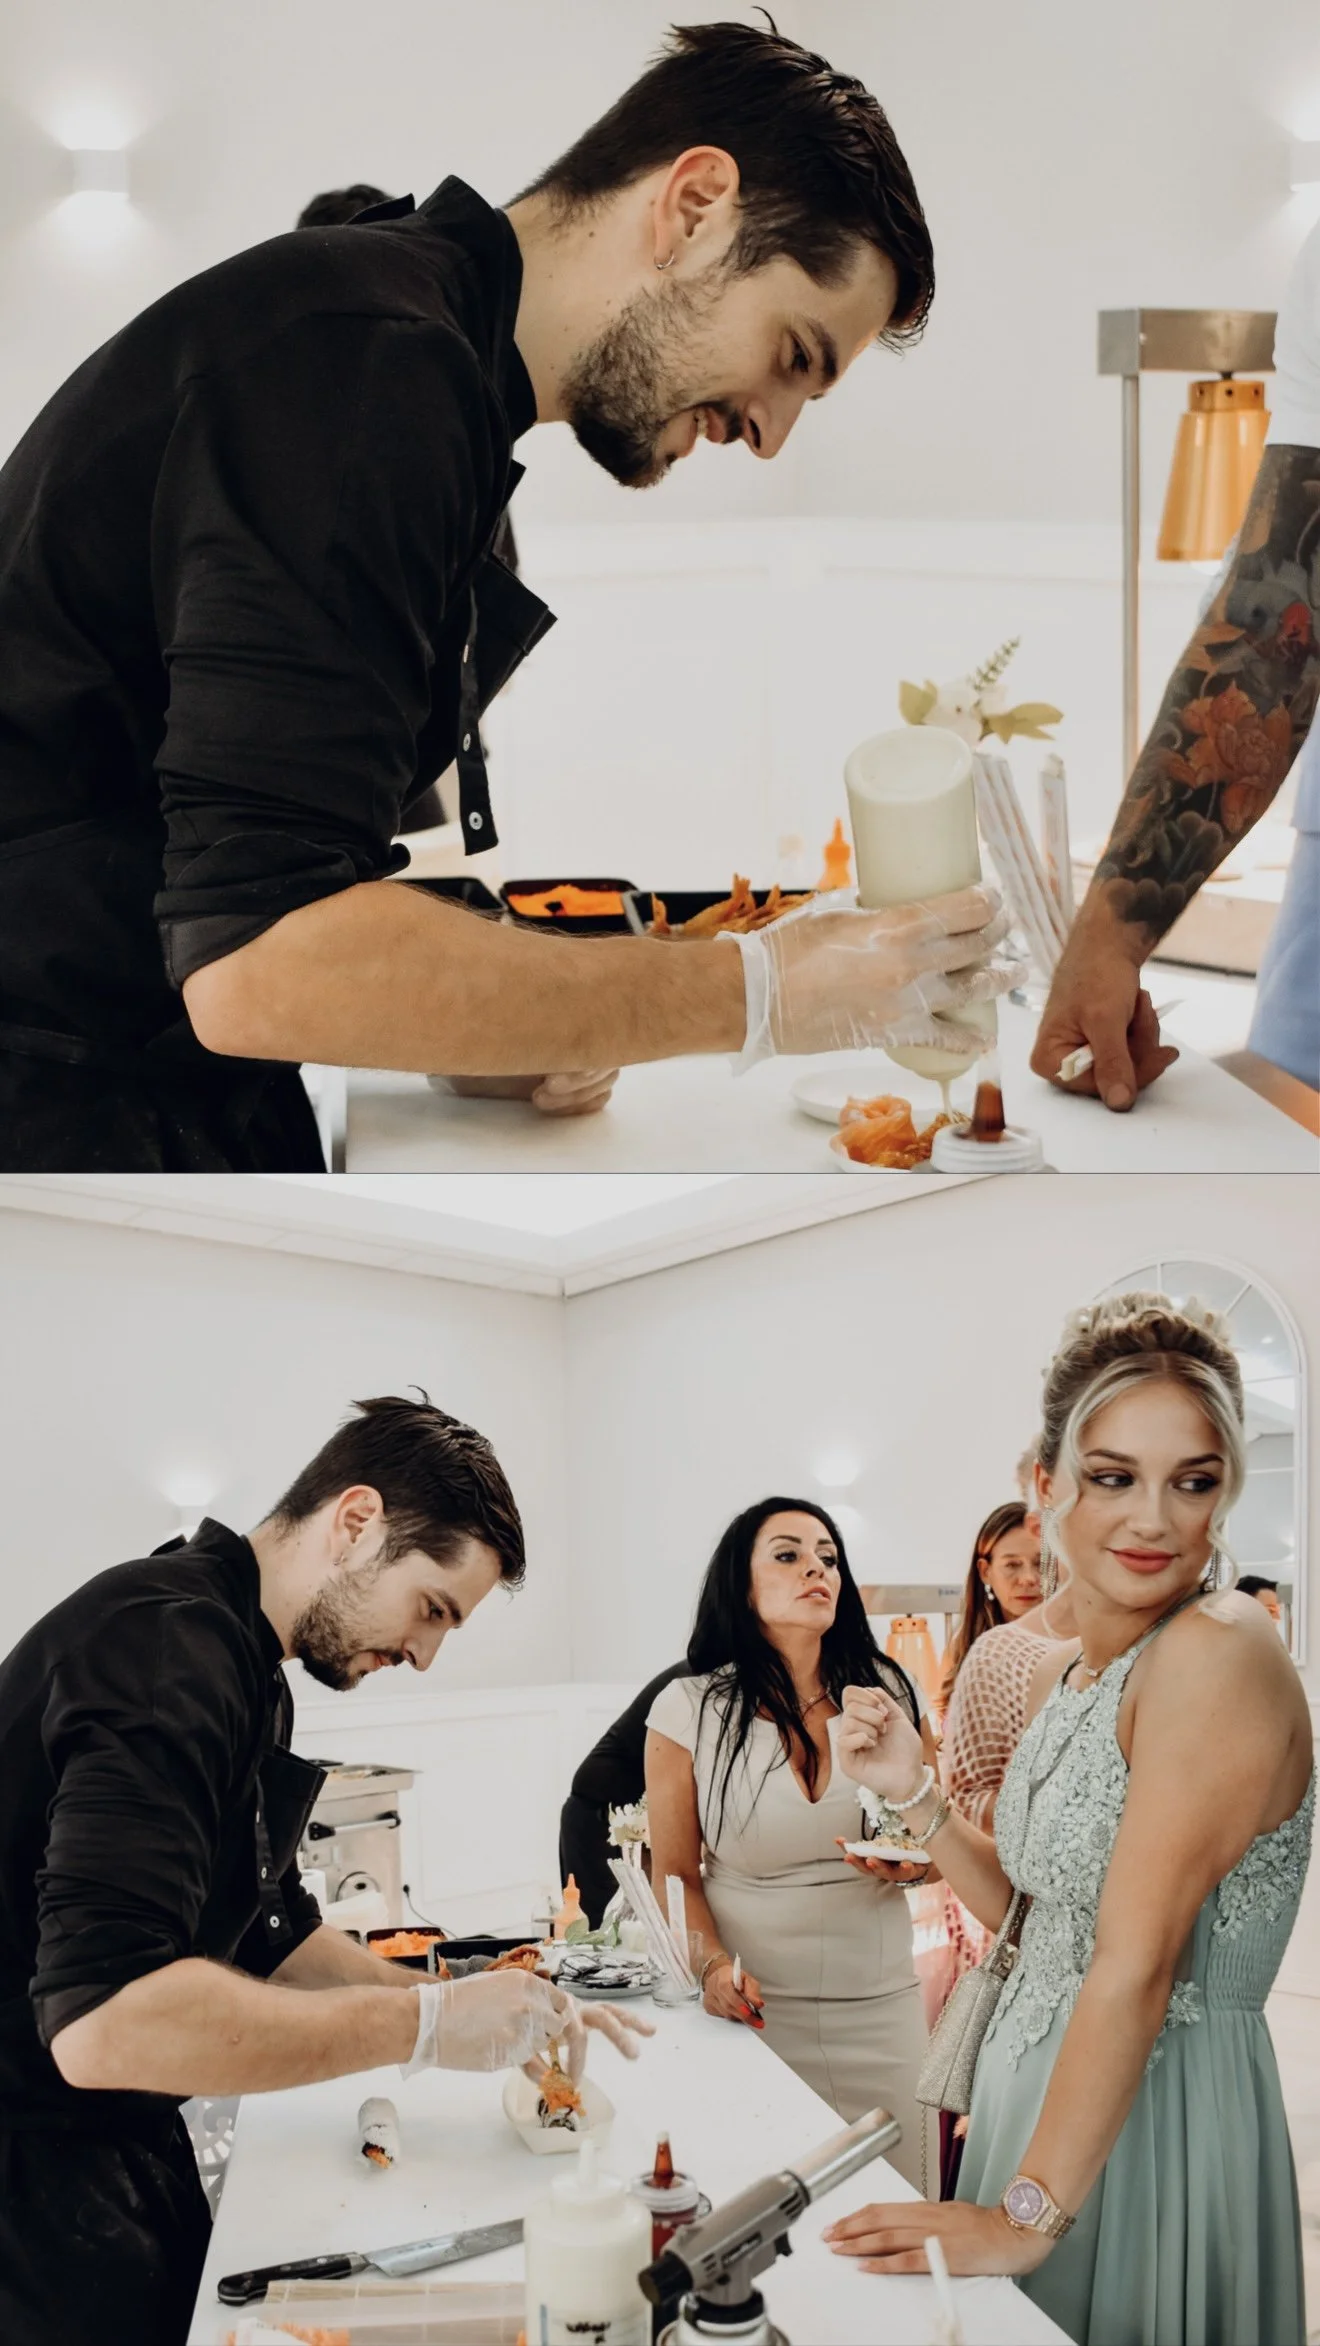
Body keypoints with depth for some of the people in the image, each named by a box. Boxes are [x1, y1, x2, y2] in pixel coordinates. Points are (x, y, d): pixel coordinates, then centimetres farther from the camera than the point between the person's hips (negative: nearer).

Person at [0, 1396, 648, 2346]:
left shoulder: (246, 1673, 11)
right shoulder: (169, 1651, -24)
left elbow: (274, 1931, 20)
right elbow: (105, 2019, -35)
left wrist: (493, 2014, 8)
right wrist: (428, 2021, -26)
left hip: (126, 2141, 10)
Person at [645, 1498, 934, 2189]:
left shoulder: (888, 1692, 3)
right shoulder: (689, 1710, -3)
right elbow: (675, 1873, 2)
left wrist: (909, 1864, -9)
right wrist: (713, 1966, -14)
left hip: (879, 2003, 2)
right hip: (751, 2003, -2)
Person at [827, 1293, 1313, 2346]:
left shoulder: (1219, 1653, -22)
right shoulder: (1062, 1675, 5)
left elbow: (1136, 1965, -24)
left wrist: (1029, 2216, -23)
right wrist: (915, 1793, 2)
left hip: (1156, 2111, -8)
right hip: (1034, 2087, 8)